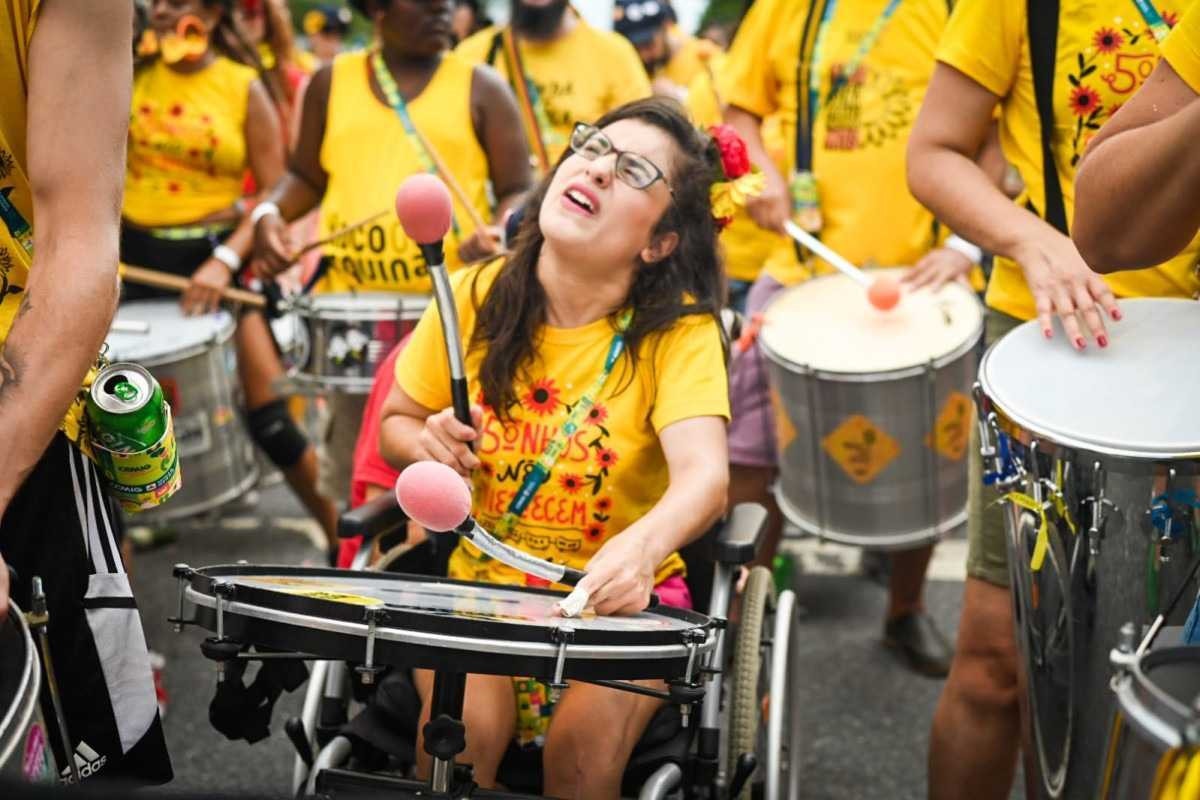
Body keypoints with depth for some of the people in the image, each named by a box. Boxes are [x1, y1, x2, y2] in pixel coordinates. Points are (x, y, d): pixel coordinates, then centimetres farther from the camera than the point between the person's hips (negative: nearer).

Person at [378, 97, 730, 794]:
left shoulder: (680, 329, -13)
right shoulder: (475, 298, -4)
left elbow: (705, 478, -30)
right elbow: (395, 425, 10)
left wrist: (640, 547, -50)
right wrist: (428, 445, -14)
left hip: (620, 595, -2)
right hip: (476, 582, 2)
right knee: (461, 727, -24)